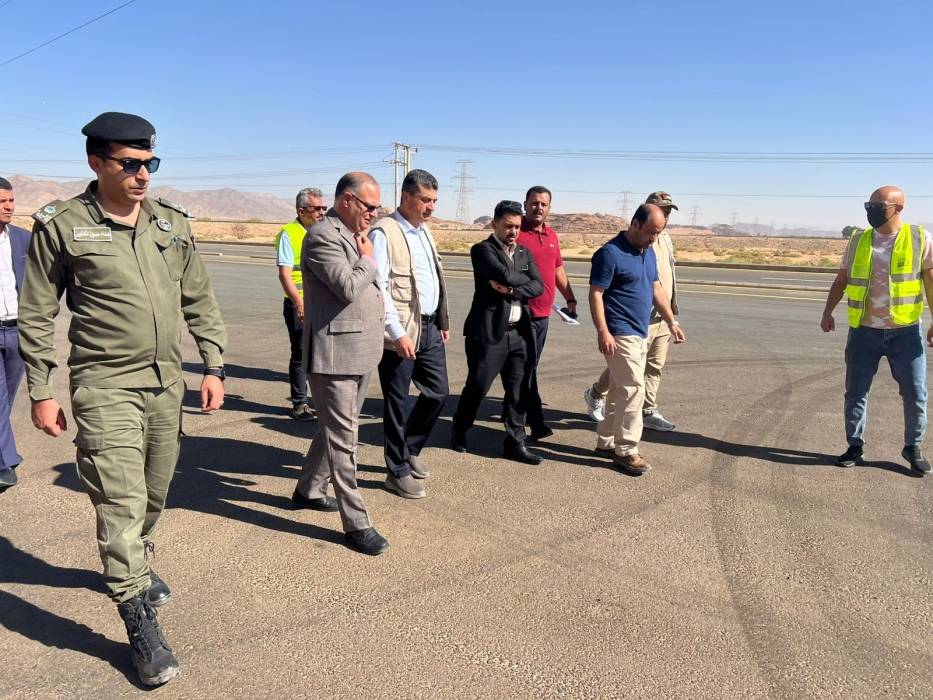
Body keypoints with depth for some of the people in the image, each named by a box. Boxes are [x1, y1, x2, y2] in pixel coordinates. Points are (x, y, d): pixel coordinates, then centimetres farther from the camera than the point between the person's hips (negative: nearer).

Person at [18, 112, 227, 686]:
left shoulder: (173, 222, 5)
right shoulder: (61, 226, -6)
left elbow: (199, 300, 10)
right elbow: (37, 316, -1)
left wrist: (214, 366, 7)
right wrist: (43, 393, -2)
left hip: (167, 383, 5)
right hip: (106, 387, -4)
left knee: (154, 495, 17)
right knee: (121, 503, -6)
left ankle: (136, 569, 44)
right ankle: (141, 626, 6)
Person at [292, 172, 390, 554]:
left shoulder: (354, 235, 16)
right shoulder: (322, 236, -14)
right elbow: (347, 287, -25)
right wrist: (368, 260, -9)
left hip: (361, 352, 10)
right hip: (335, 353, -10)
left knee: (335, 428, 20)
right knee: (343, 437, -3)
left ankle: (308, 490, 37)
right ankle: (356, 522, 4)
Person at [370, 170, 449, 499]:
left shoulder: (424, 231, 15)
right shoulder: (384, 232, -11)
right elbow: (378, 287, -17)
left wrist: (443, 321, 16)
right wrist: (397, 333, -20)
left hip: (430, 327, 8)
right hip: (401, 332, -8)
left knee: (438, 392, 14)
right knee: (397, 401, 4)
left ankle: (409, 450, 35)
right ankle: (398, 472, 18)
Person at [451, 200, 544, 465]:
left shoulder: (524, 253, 14)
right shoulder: (482, 250, -4)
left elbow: (538, 286, 1)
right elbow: (505, 274, -21)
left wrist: (511, 289, -13)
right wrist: (525, 279, -4)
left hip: (519, 333, 6)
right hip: (489, 332, -5)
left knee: (518, 391, 8)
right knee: (477, 387, 6)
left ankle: (515, 443, 18)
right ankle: (458, 432, 28)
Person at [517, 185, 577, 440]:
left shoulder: (551, 235, 14)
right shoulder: (516, 233, -9)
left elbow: (558, 269, 23)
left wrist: (570, 298, 20)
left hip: (543, 313, 8)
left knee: (530, 366, 15)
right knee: (526, 368, -5)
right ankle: (536, 422, -1)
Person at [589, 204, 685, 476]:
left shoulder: (649, 252, 13)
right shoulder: (610, 253, -13)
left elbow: (656, 289, 21)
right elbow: (595, 294, -16)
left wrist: (672, 322, 16)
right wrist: (603, 332, -23)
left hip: (640, 334, 9)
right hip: (620, 335, -9)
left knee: (620, 391, 14)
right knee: (633, 390, -9)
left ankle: (605, 442, 24)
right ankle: (626, 451, 0)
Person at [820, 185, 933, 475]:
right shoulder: (858, 241, 4)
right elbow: (840, 280, 11)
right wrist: (828, 312, 2)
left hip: (905, 332, -2)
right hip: (864, 331, 2)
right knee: (855, 392, 5)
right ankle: (855, 446, 19)